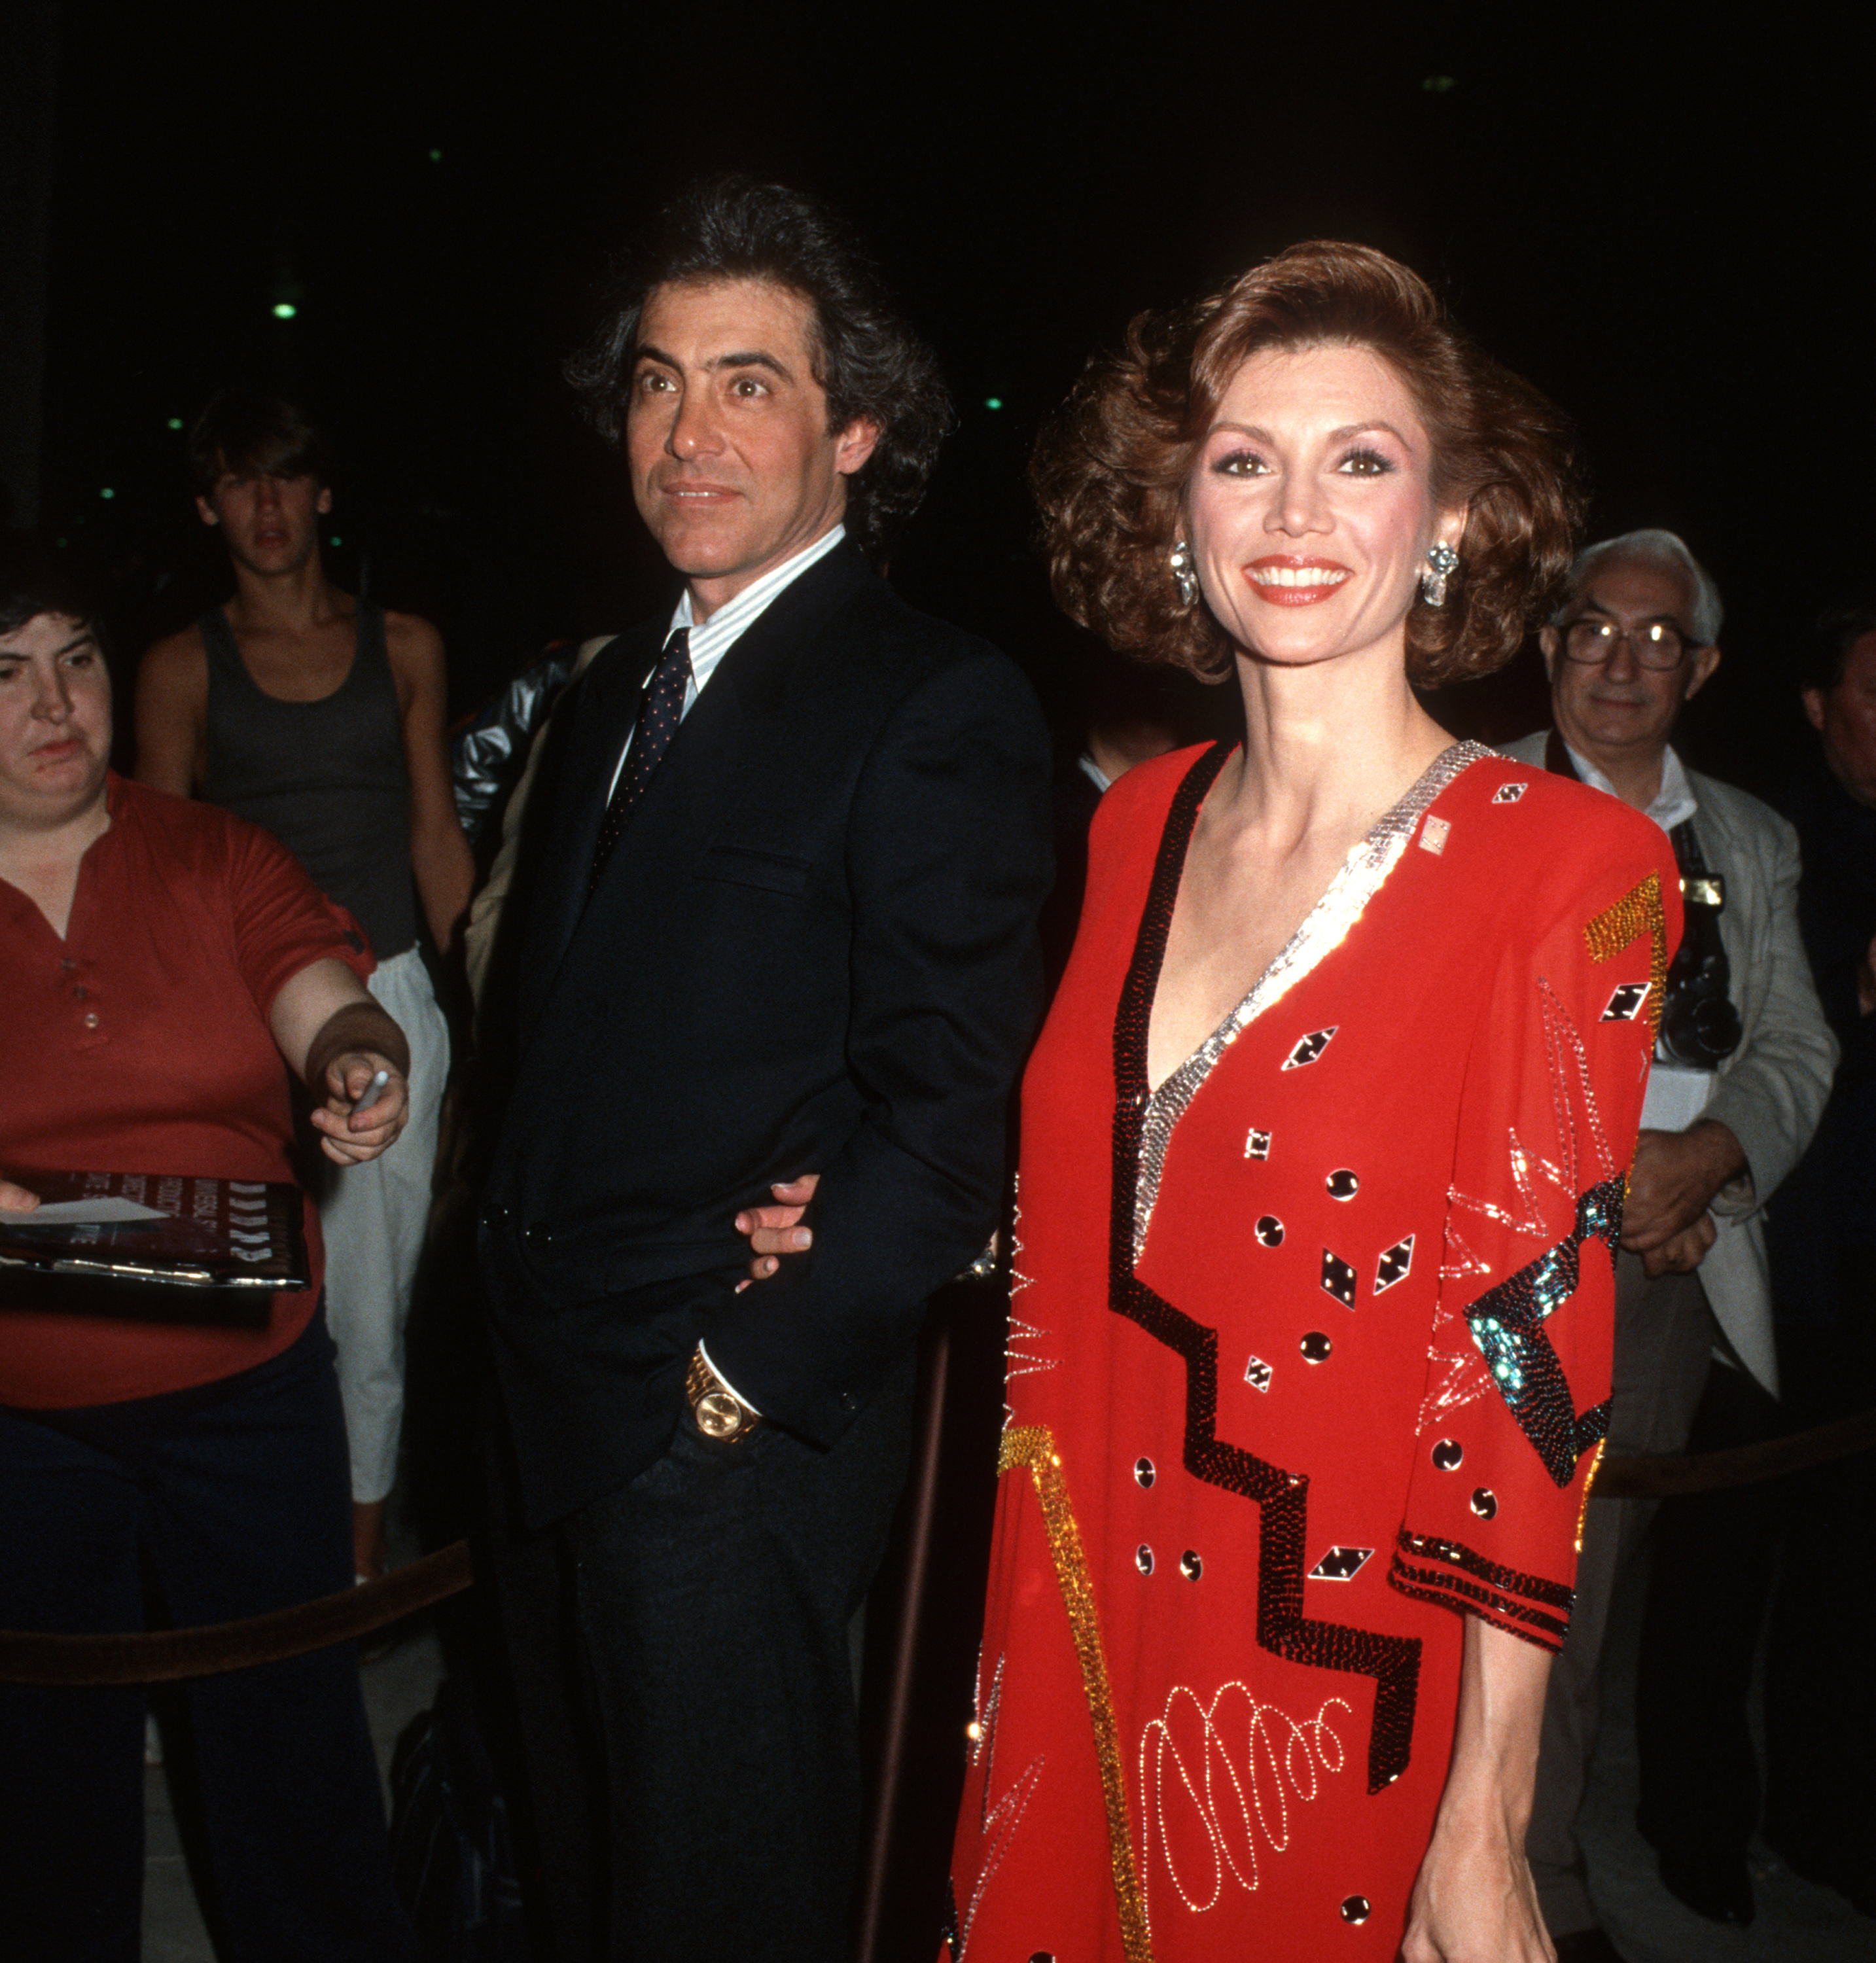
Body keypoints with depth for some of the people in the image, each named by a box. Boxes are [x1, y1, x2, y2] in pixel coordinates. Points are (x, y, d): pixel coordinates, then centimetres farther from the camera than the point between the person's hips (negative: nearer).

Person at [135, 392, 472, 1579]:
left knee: (371, 1303, 4)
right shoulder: (182, 669, 6)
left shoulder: (404, 648, 10)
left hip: (388, 1003, 1)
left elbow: (437, 834, 12)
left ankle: (362, 1561, 18)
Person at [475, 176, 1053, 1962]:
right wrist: (516, 1271, 0)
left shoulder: (938, 708, -12)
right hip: (554, 1414, 8)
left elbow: (947, 1109, -18)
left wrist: (754, 1364, -16)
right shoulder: (612, 695, 14)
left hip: (734, 1431, -7)